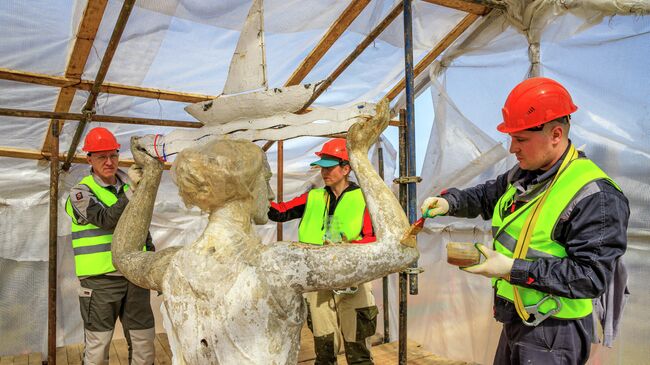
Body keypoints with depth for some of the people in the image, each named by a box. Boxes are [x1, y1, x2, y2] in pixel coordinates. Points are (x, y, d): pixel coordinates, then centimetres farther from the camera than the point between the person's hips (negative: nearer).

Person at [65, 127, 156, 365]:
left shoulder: (128, 189, 10)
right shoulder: (81, 193, -5)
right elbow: (107, 220, -24)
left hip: (135, 278, 5)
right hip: (101, 281, -4)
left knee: (144, 343, 10)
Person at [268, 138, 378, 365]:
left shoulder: (363, 198, -4)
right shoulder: (313, 198, 8)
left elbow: (376, 240, -9)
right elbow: (281, 212, 2)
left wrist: (347, 247, -23)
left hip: (353, 283, -3)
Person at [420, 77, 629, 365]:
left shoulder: (595, 196, -22)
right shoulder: (523, 175, 3)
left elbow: (591, 276, -25)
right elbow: (488, 195, 21)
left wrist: (513, 270, -27)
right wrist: (449, 202, 1)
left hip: (553, 333, -8)